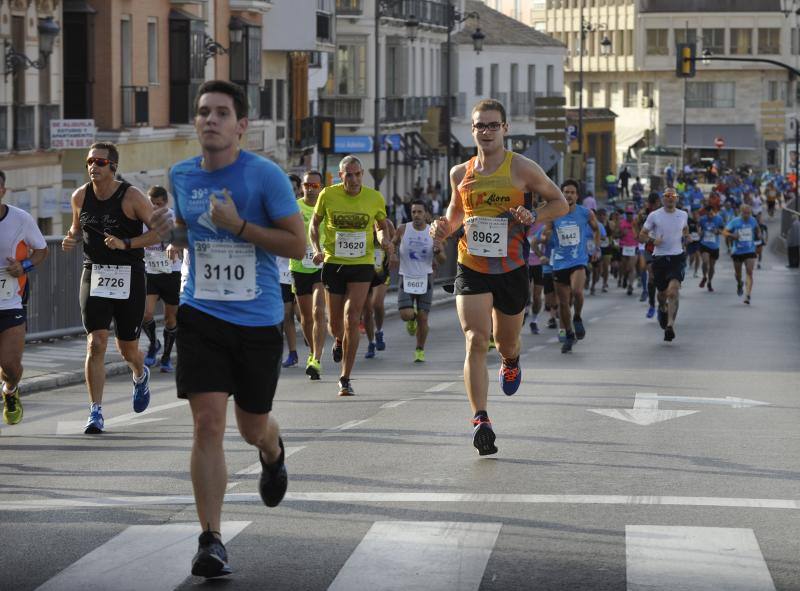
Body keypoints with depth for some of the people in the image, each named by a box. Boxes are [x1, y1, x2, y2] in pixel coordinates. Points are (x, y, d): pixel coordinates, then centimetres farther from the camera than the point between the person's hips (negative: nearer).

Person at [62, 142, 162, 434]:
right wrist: (71, 238, -1)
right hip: (94, 275, 2)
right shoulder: (80, 196, 3)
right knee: (95, 343, -11)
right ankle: (96, 412, -7)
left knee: (127, 348, 8)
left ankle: (140, 376, 45)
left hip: (128, 277, -2)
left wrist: (125, 243, -20)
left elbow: (160, 232, -9)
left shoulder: (132, 196, -9)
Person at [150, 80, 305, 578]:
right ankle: (211, 540, -8)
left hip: (259, 319, -2)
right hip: (202, 314, 2)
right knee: (208, 424, -11)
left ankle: (274, 454, 52)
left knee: (253, 427, 12)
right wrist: (172, 232, -1)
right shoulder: (182, 176, 5)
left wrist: (238, 226, -21)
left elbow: (297, 243, -10)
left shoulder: (265, 176, -9)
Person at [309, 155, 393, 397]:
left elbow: (382, 225, 14)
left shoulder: (374, 198, -3)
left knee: (352, 319, -13)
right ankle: (339, 340, 48)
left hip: (362, 265, -1)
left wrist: (385, 239, -8)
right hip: (333, 264, 1)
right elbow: (314, 224, 10)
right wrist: (317, 248, -6)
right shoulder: (328, 195, -4)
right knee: (335, 322, 7)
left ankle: (345, 379, -6)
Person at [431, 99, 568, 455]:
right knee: (475, 340, -17)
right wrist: (445, 228, -2)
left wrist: (533, 217, -15)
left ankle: (511, 362, 56)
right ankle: (480, 420, -23)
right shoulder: (460, 173, 4)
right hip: (471, 268, 1)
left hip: (511, 269, 0)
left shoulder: (522, 168, -5)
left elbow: (560, 203, 4)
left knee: (506, 342, 17)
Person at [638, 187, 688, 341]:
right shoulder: (654, 216, 0)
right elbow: (642, 235, 4)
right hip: (659, 258, 0)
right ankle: (662, 308, 47)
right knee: (662, 293, 11)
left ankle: (670, 325, -24)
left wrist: (685, 237, 7)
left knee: (673, 291, -19)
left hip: (677, 258, 0)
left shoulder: (683, 215, 8)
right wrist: (652, 240, -17)